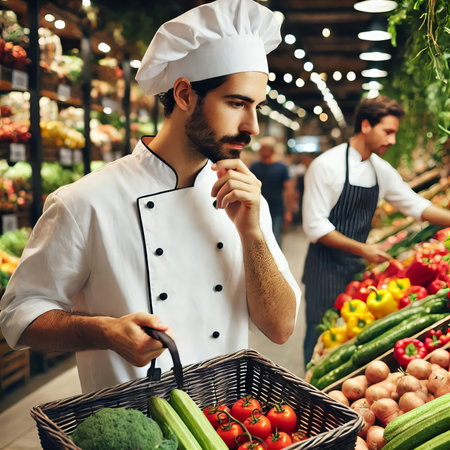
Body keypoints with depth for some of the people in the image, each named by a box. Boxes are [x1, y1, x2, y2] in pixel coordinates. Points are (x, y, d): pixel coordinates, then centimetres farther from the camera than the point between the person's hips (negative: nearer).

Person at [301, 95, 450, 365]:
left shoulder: (382, 170, 6)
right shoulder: (326, 165, -15)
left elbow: (414, 204, 13)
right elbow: (315, 226, -18)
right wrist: (362, 249, -20)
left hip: (357, 268, 6)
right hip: (326, 270, -6)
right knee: (321, 341, 2)